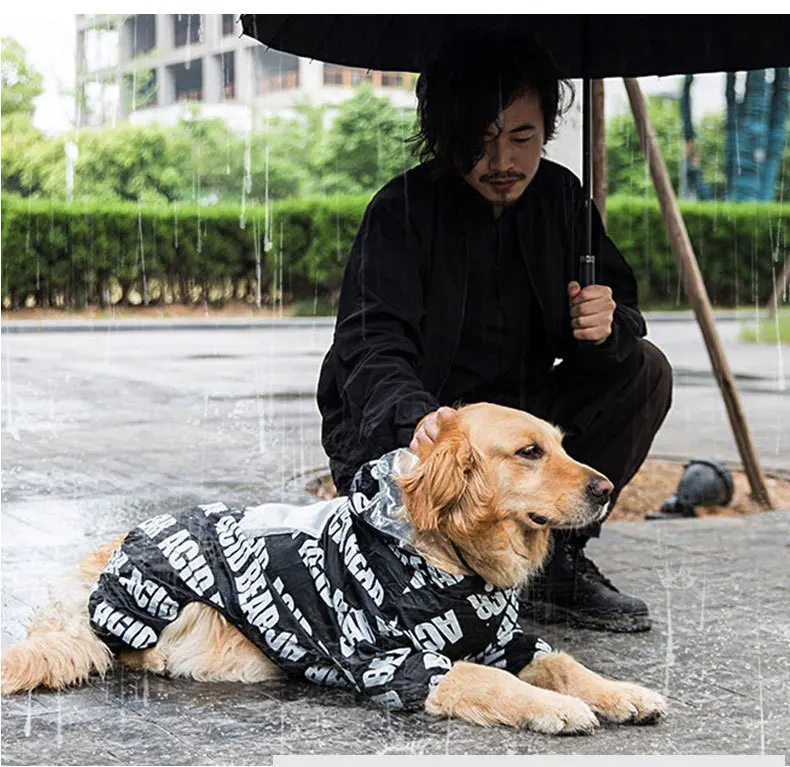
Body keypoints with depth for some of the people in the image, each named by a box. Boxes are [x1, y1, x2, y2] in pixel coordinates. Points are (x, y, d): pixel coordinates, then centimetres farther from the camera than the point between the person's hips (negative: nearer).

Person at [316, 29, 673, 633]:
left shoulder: (559, 196, -1)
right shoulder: (402, 210, -17)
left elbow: (621, 307, 1)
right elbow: (372, 347, -29)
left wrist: (607, 326, -26)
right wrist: (415, 416, -51)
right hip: (400, 428, -5)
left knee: (645, 372, -14)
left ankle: (559, 560, -6)